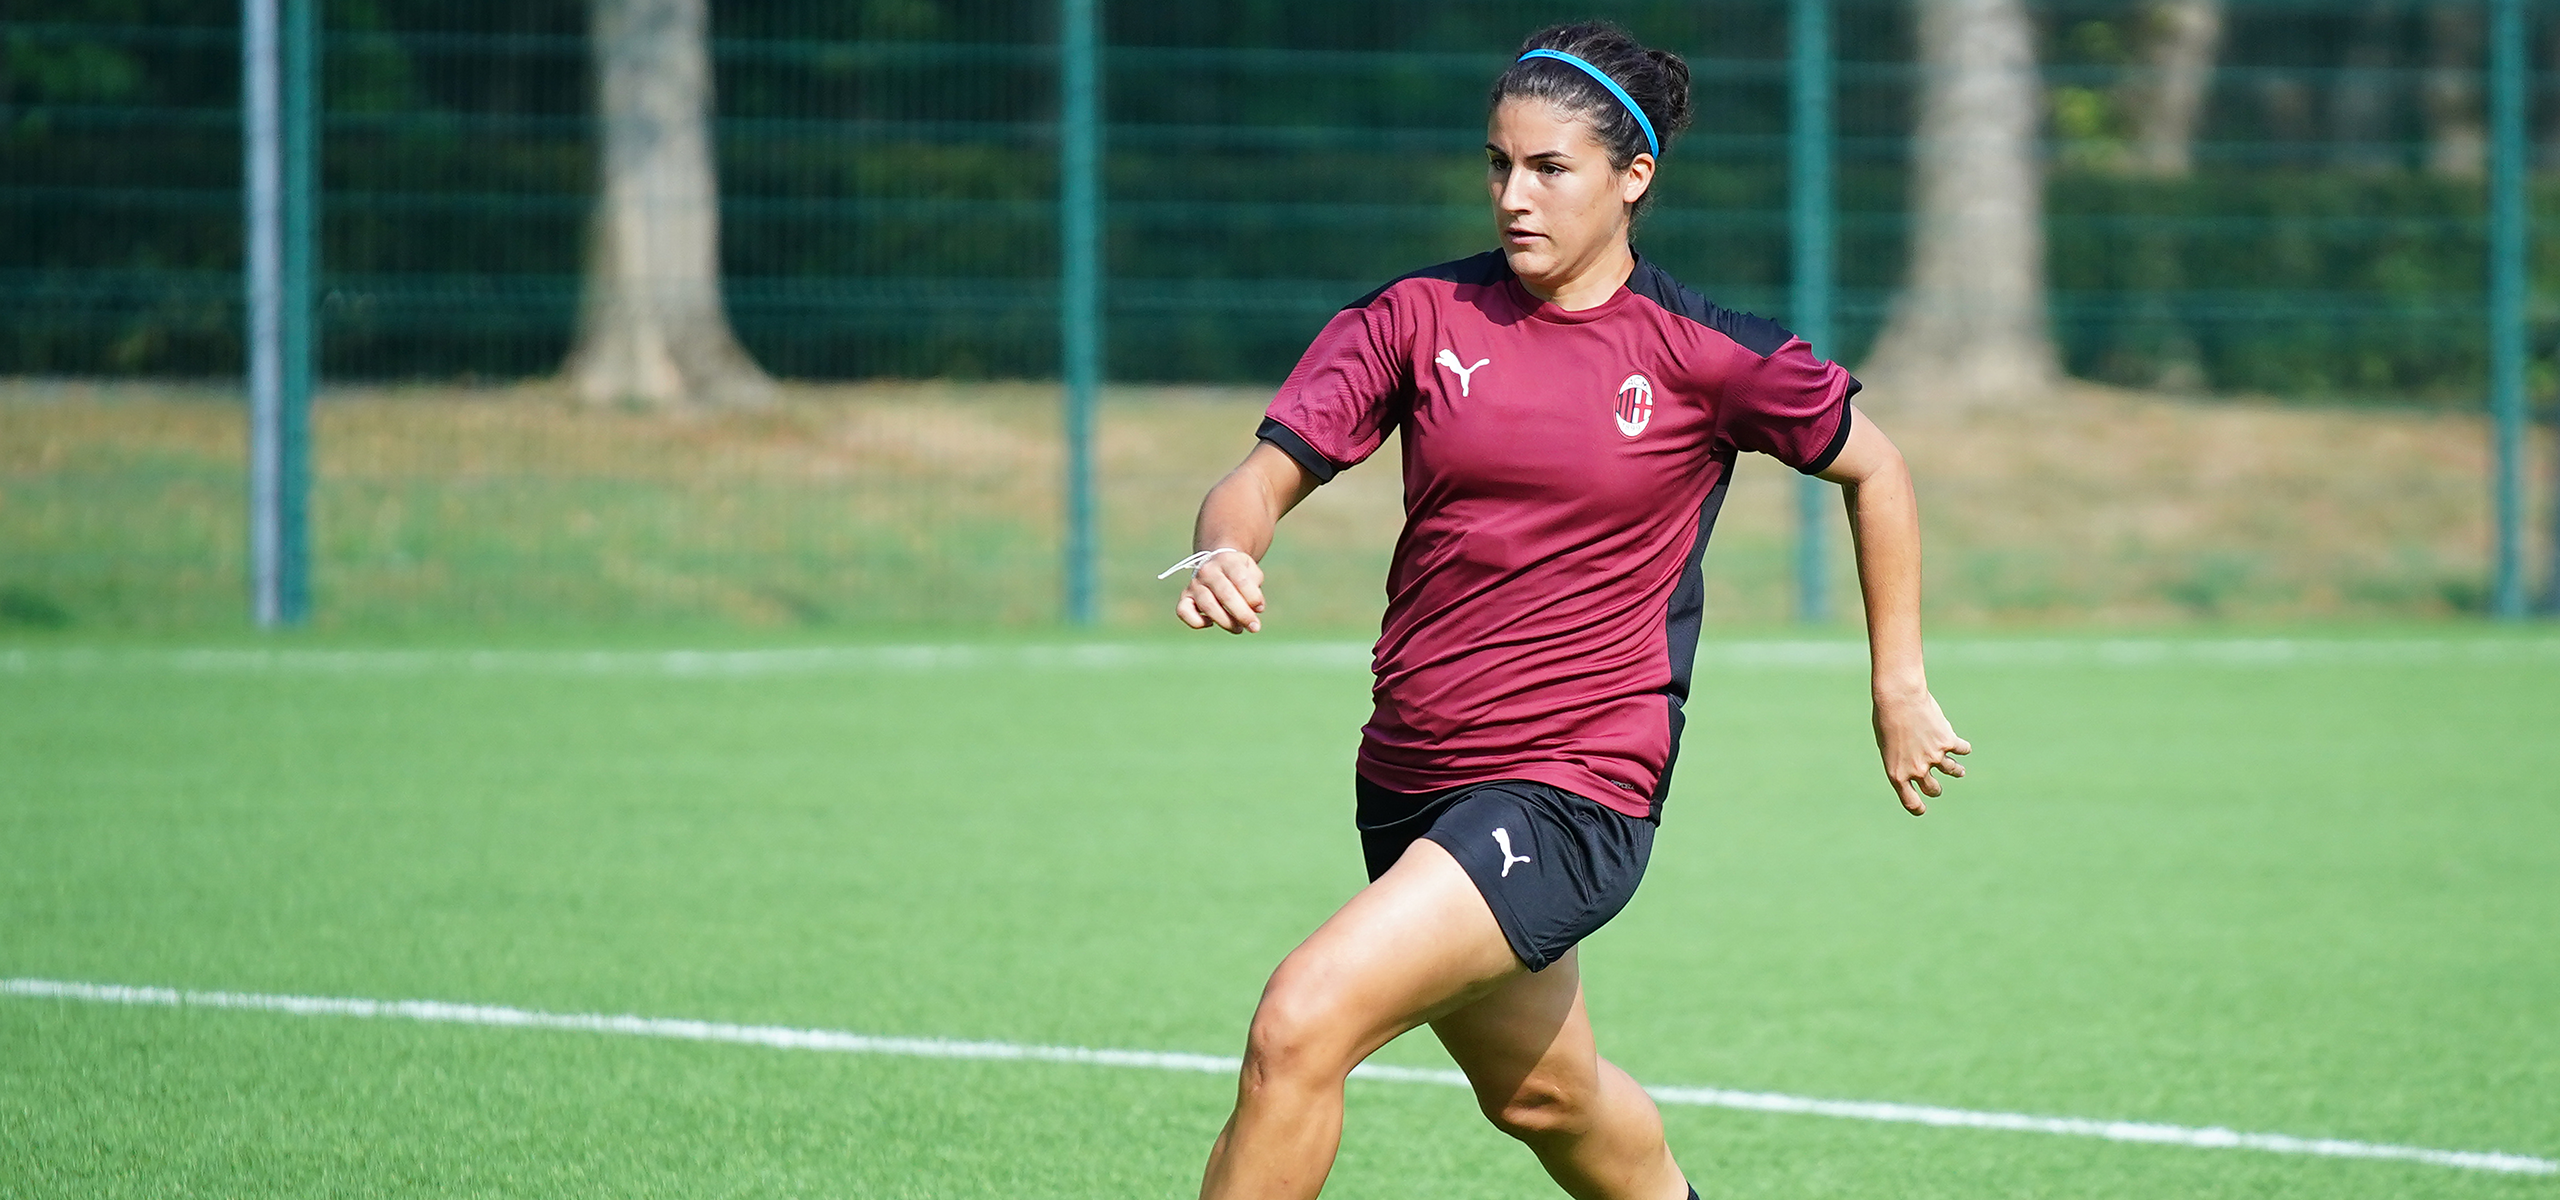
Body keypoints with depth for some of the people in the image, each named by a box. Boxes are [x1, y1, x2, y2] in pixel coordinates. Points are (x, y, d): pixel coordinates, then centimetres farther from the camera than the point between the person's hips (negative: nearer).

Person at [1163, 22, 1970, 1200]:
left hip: (1574, 789, -5)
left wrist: (1899, 689, 9)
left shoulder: (1706, 353, -6)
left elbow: (1871, 465, 9)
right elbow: (1266, 475, -7)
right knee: (1541, 1095, 24)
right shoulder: (1417, 316, 0)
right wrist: (1221, 553, -30)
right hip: (1409, 781, 5)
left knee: (1301, 1024, -22)